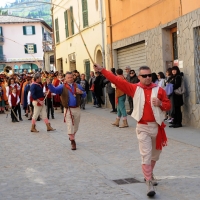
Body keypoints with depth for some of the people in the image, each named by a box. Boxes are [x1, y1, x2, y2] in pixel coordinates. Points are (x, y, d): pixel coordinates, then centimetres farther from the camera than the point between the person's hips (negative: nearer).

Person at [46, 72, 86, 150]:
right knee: (70, 126, -6)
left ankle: (71, 137, 41)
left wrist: (81, 92, -13)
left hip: (77, 109, 4)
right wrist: (49, 84, -38)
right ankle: (73, 142, 0)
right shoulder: (62, 87, -2)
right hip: (68, 109, -4)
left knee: (76, 126, 17)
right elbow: (54, 90, -19)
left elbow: (84, 95, 11)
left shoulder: (77, 86, 8)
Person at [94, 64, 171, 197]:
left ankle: (149, 174, 42)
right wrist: (102, 70, -9)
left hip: (157, 126, 2)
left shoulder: (159, 90, 0)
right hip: (143, 127, -2)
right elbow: (117, 80, -4)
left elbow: (168, 105, 5)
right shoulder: (135, 89, -1)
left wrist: (160, 104, -17)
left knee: (155, 155, 18)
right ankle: (150, 183, -6)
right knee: (146, 156, -9)